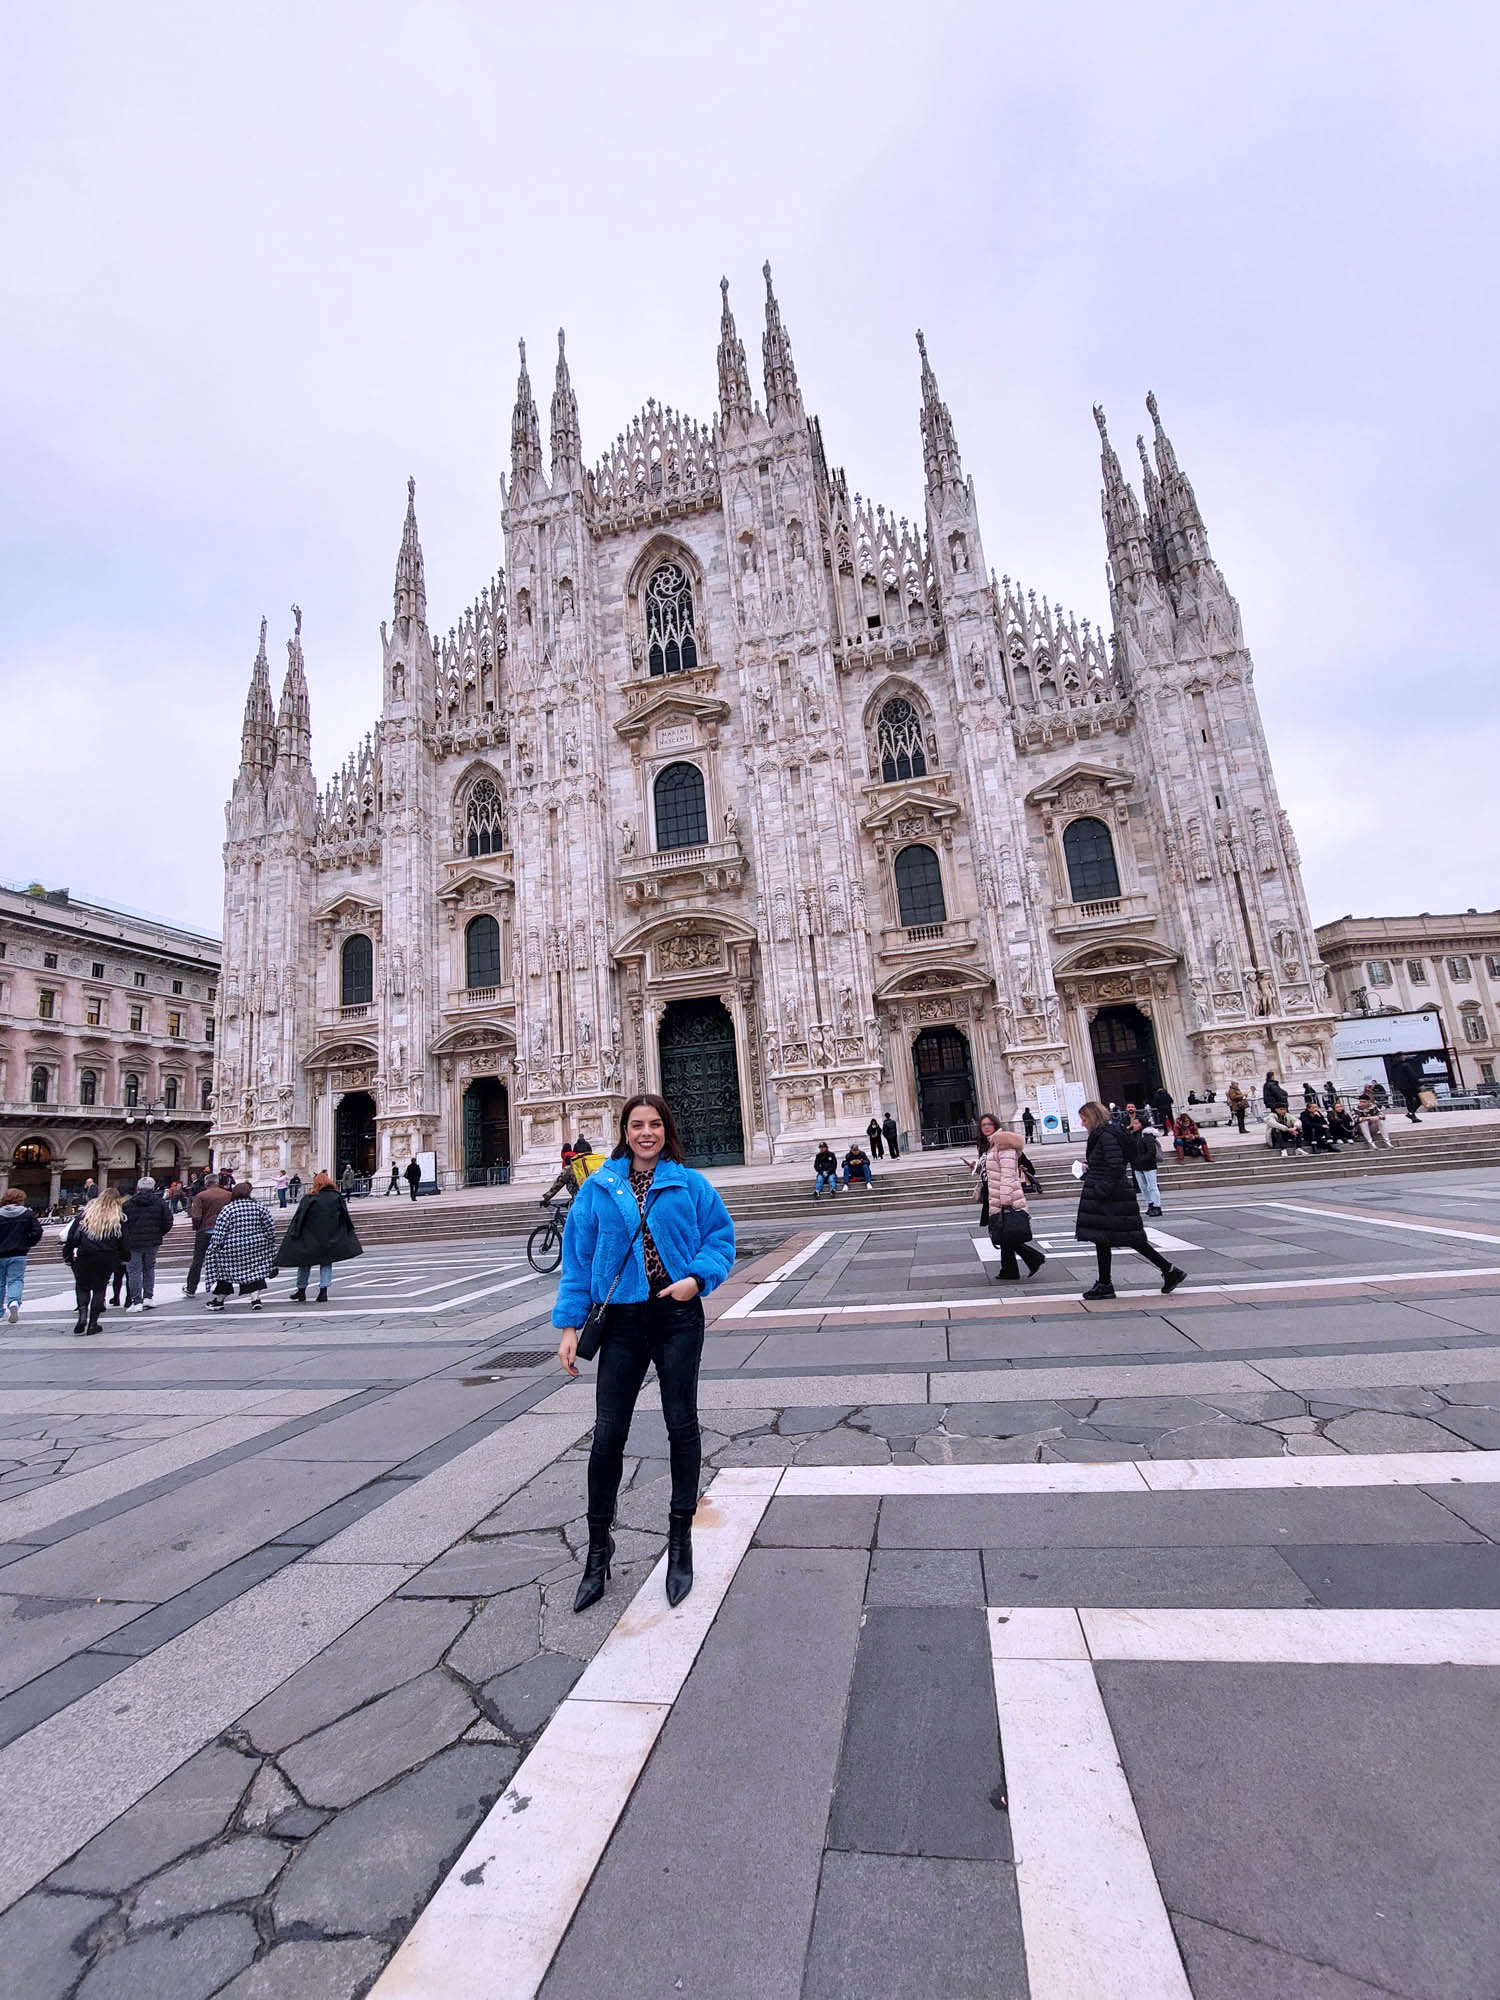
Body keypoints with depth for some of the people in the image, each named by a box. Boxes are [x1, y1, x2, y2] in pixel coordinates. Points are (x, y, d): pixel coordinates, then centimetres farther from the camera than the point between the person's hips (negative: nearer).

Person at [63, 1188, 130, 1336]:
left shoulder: (85, 1213, 4)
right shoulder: (119, 1218, 2)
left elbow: (71, 1235, 2)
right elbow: (124, 1241, 4)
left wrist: (67, 1256, 9)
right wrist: (124, 1259, 16)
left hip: (84, 1257, 0)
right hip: (108, 1260, 0)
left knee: (82, 1287, 15)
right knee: (100, 1288, 10)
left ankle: (82, 1316, -4)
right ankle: (93, 1324, 10)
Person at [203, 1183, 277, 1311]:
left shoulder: (227, 1209, -7)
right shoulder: (259, 1207, 0)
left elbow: (219, 1234, -9)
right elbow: (270, 1228, 3)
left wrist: (215, 1248, 1)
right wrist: (269, 1243, 16)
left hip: (232, 1250, -2)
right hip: (256, 1248, 2)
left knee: (225, 1271, 15)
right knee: (255, 1272, 9)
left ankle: (219, 1301, 28)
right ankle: (255, 1299, 1)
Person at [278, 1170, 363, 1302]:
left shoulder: (308, 1199, -10)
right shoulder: (337, 1197, -3)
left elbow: (299, 1218, -9)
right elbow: (346, 1218, 3)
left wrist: (294, 1234, -3)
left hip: (309, 1238, -1)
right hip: (330, 1239, 1)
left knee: (305, 1264, 16)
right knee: (326, 1263, 10)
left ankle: (301, 1290, 24)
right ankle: (323, 1290, 0)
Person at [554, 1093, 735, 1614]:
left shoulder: (690, 1184, -2)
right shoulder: (599, 1187, 0)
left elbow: (721, 1235, 3)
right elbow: (577, 1257, 3)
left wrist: (698, 1278, -14)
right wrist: (570, 1324, 0)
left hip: (678, 1318, 0)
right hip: (622, 1321, 1)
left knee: (682, 1425, 9)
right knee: (607, 1434, 6)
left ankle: (680, 1540, 30)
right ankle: (598, 1549, 28)